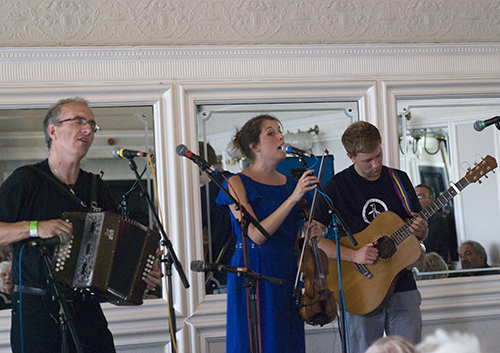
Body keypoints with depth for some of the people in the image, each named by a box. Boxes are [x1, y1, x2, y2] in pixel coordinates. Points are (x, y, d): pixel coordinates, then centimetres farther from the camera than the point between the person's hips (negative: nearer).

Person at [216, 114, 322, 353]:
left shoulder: (291, 184, 12)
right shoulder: (237, 183, -5)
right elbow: (256, 235, -17)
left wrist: (309, 235, -1)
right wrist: (292, 199, -20)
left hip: (288, 274, 6)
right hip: (253, 273, -6)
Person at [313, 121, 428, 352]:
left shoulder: (399, 180, 9)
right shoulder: (337, 187, -4)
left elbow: (420, 235, 17)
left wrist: (420, 231, -8)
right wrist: (353, 255, -20)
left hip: (402, 288, 3)